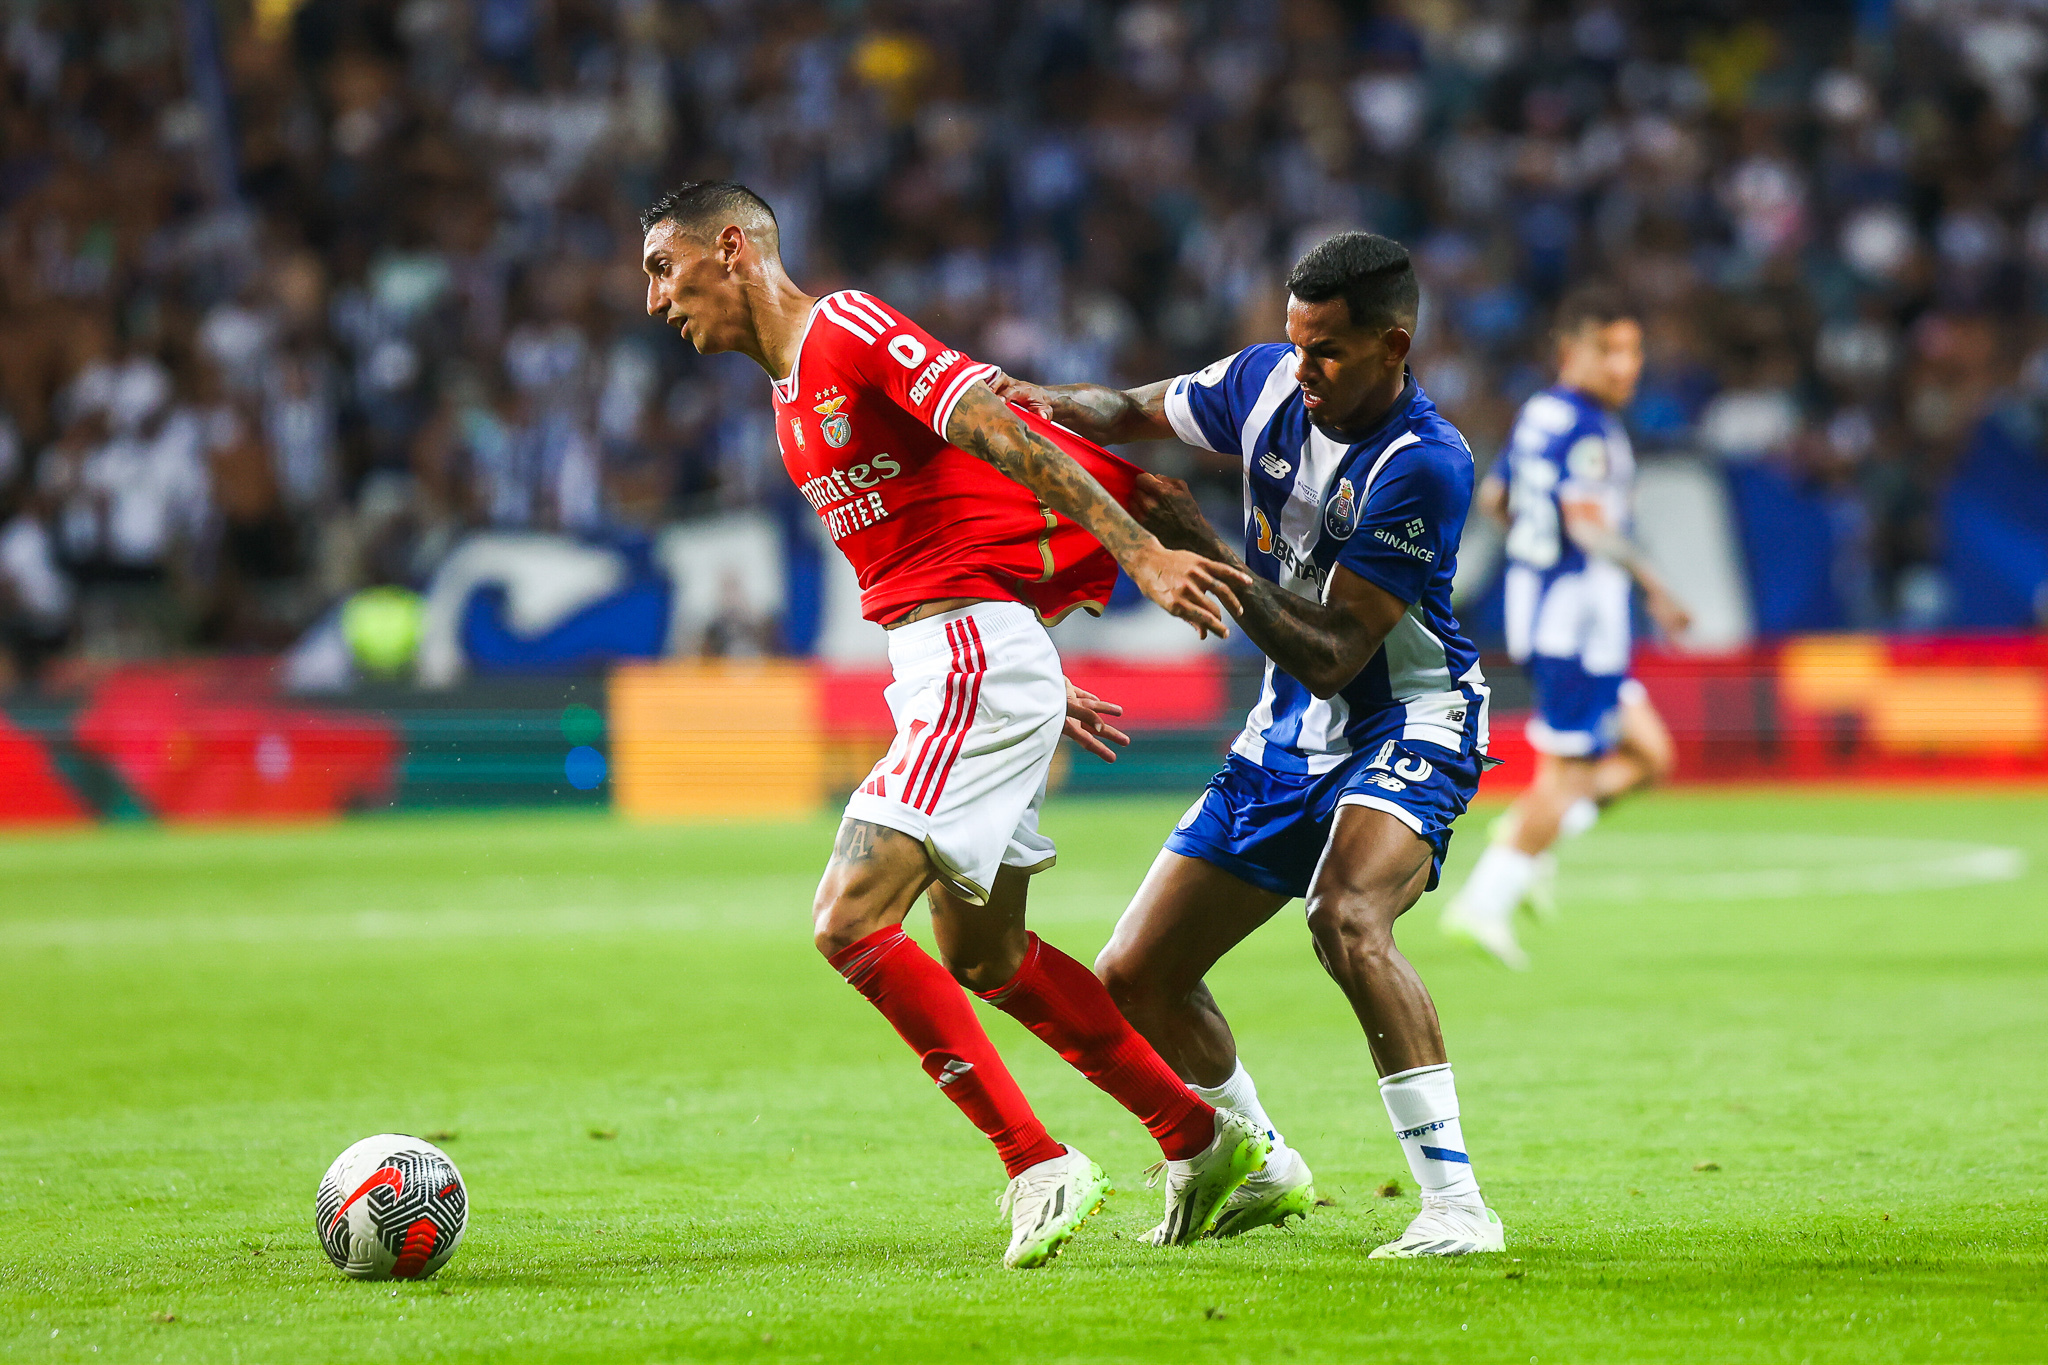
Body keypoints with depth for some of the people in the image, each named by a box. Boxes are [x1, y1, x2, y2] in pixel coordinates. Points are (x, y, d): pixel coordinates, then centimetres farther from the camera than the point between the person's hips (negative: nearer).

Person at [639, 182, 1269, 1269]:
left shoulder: (849, 328, -10)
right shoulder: (794, 399, 19)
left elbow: (1005, 435, -19)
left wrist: (1140, 552, -25)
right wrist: (1036, 686, 22)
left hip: (971, 660, -10)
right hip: (939, 670, 10)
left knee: (848, 921, -16)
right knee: (980, 956, 17)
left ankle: (1038, 1166, -13)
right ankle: (1205, 1142, 26)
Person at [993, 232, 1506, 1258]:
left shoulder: (1425, 466, -25)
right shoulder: (1267, 383, -5)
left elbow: (1331, 656, -27)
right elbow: (1134, 413, 15)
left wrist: (1203, 551, -31)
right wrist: (1044, 403, -7)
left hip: (1405, 723, -7)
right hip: (1285, 740, 8)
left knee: (1347, 920, -37)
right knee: (1132, 979, 7)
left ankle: (1455, 1203, -34)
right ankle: (1261, 1171, 32)